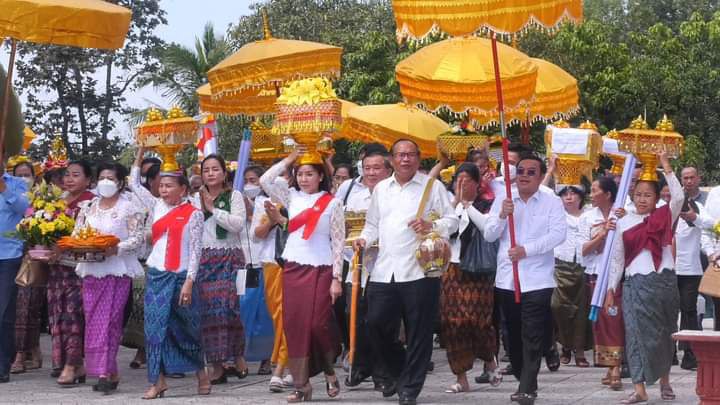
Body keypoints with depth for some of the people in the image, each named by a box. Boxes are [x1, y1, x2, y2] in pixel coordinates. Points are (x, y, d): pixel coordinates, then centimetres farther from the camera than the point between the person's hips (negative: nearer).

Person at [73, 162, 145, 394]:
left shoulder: (129, 208, -1)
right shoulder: (88, 207, 15)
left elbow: (138, 238, -8)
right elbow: (76, 235, 15)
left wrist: (116, 249, -21)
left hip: (117, 272, -5)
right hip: (91, 270, 5)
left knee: (108, 320, -10)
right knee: (93, 321, 3)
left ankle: (106, 372, -8)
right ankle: (109, 371, 11)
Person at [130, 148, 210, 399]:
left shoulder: (193, 214, -4)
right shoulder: (157, 207, 9)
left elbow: (195, 251, -7)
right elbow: (134, 183, 18)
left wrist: (189, 282, -14)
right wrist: (141, 151, 15)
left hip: (181, 276, -4)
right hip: (156, 275, 4)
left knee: (185, 328, 5)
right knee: (155, 326, -1)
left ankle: (201, 374, 22)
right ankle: (158, 381, 2)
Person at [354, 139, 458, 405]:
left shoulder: (432, 186, 3)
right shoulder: (380, 189, 17)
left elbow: (452, 221, 0)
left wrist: (431, 226, -18)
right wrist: (365, 239, 3)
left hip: (418, 270, -4)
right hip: (384, 270, 4)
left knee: (418, 332, 0)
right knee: (377, 323, 2)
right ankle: (395, 370, 28)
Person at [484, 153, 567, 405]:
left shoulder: (552, 202, 1)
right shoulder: (502, 201, 10)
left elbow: (558, 234, -12)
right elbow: (489, 235, 4)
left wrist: (526, 250, -21)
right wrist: (502, 216, -15)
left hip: (537, 280, -4)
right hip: (506, 278, 4)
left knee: (533, 337, -9)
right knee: (514, 334, 11)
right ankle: (523, 379, 25)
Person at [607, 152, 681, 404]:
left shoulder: (664, 217, 5)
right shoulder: (624, 223, 8)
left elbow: (678, 197, -14)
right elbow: (617, 259, 10)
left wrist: (666, 167, -12)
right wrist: (611, 289, 6)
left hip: (664, 281, 0)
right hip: (635, 285, 0)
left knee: (664, 333, 10)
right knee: (637, 333, -7)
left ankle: (664, 379, 25)